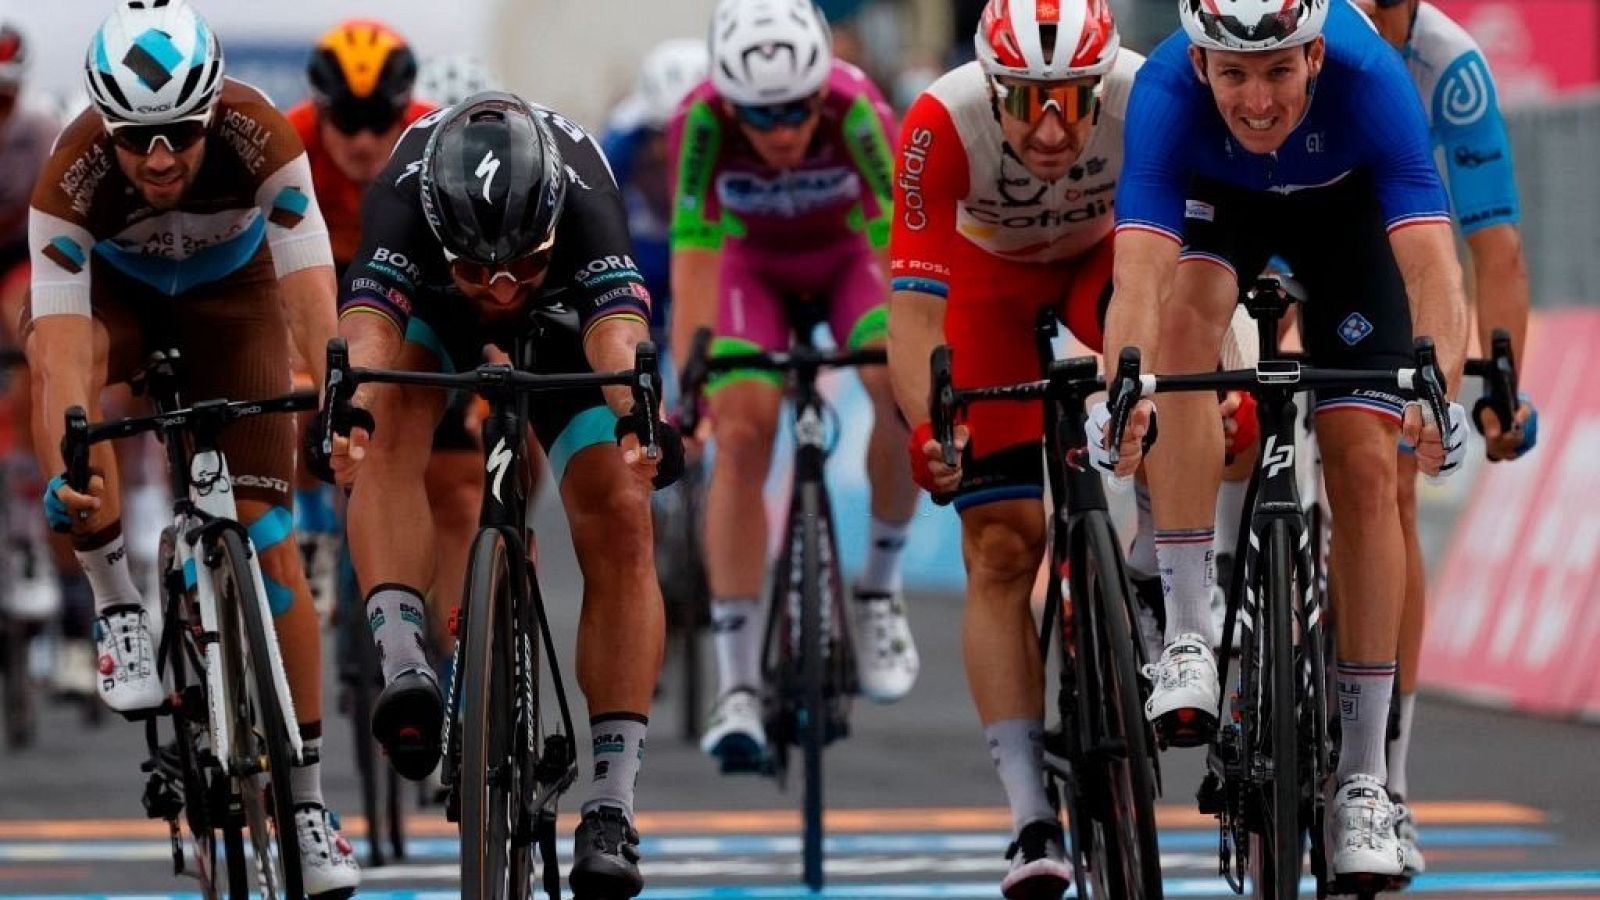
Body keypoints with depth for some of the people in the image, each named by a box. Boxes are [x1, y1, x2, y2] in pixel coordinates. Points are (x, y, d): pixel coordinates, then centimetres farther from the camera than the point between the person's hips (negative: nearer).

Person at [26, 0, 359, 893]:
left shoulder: (259, 138, -34)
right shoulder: (72, 176, -35)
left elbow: (311, 293, -38)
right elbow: (60, 341, -41)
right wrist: (63, 474, -55)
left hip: (230, 291, 0)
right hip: (113, 284, 0)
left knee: (269, 537, -9)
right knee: (58, 356, -37)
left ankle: (307, 797, 0)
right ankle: (119, 607, -21)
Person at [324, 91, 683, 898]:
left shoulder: (583, 202, -41)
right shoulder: (404, 200, -41)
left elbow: (619, 328, -57)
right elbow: (366, 324, -56)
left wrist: (636, 418, -78)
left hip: (563, 320, 0)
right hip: (435, 319, 0)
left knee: (620, 520, -18)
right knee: (393, 412, -34)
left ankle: (612, 807, -16)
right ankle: (402, 667, -41)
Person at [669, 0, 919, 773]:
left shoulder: (855, 111, -36)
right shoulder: (700, 122, -34)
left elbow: (898, 240, -37)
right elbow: (693, 258, -32)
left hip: (849, 257, 0)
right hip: (754, 266, 0)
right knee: (741, 434, -19)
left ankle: (879, 587, -3)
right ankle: (737, 686, -15)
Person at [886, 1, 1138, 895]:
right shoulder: (942, 125, -36)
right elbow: (915, 308, -36)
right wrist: (927, 427, -51)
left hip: (1107, 253, 1)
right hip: (992, 275, -1)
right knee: (1003, 546, -9)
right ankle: (1034, 818, -6)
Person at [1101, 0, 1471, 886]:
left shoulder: (1368, 78, -40)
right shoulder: (1167, 89, -38)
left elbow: (1431, 262, -48)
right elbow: (1139, 272, -48)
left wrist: (1440, 389, -65)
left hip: (1345, 202, 0)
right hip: (1216, 196, 0)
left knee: (1364, 465, -9)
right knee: (1187, 313, -33)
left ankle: (1362, 776, -1)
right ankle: (1188, 636, -26)